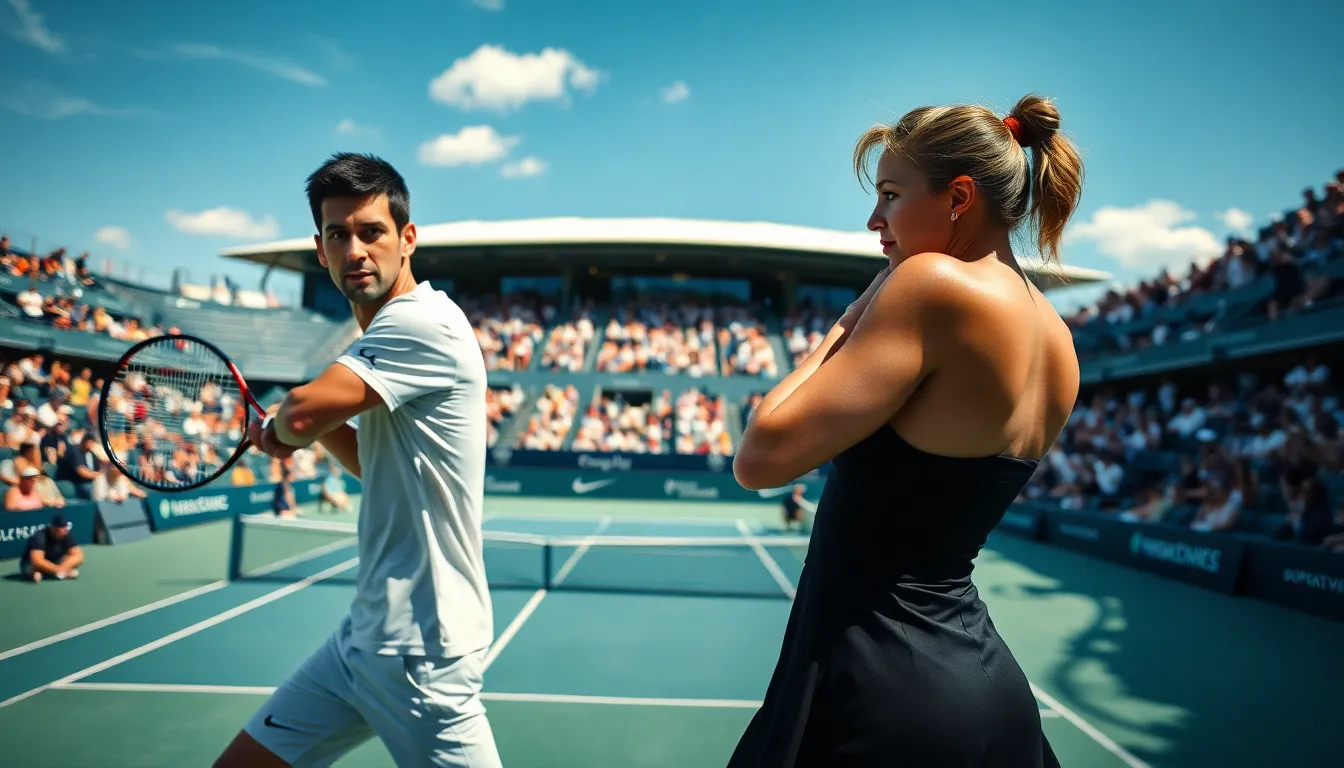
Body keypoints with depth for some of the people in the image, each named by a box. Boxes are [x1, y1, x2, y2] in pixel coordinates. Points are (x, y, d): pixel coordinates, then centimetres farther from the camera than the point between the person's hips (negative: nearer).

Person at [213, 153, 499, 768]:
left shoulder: (424, 322, -18)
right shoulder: (387, 336, 12)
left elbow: (300, 414, -26)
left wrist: (280, 426, -1)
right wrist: (320, 426, 4)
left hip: (418, 651, -9)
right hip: (361, 635, 9)